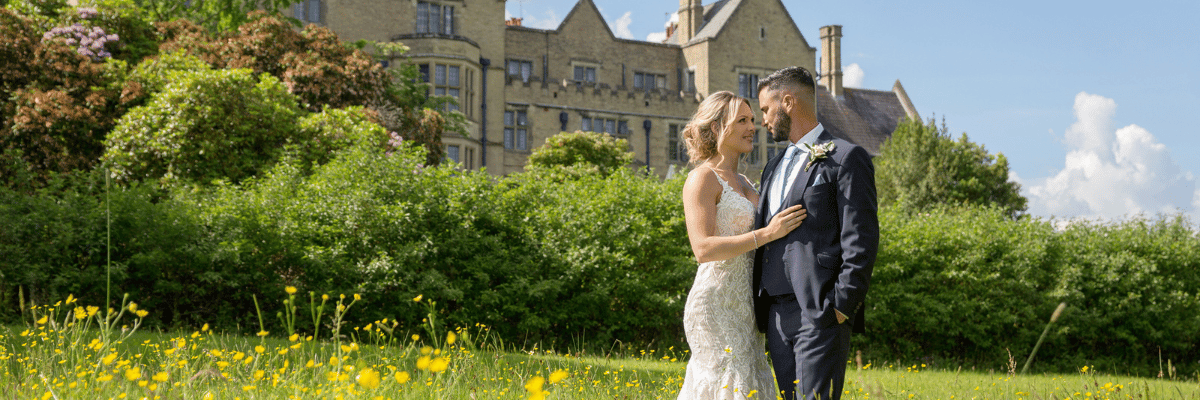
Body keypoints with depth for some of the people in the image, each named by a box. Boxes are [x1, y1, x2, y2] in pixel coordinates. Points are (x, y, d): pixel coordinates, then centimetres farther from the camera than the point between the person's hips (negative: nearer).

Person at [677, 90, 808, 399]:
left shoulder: (743, 182, 19)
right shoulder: (702, 178, -8)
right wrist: (768, 233, -21)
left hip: (744, 307, 8)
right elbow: (703, 249, -18)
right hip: (717, 306, -8)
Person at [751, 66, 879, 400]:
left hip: (820, 313, -7)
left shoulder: (846, 158, -2)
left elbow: (861, 240, -9)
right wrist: (758, 304, 15)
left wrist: (842, 305, -16)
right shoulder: (774, 166, 23)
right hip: (777, 314, 8)